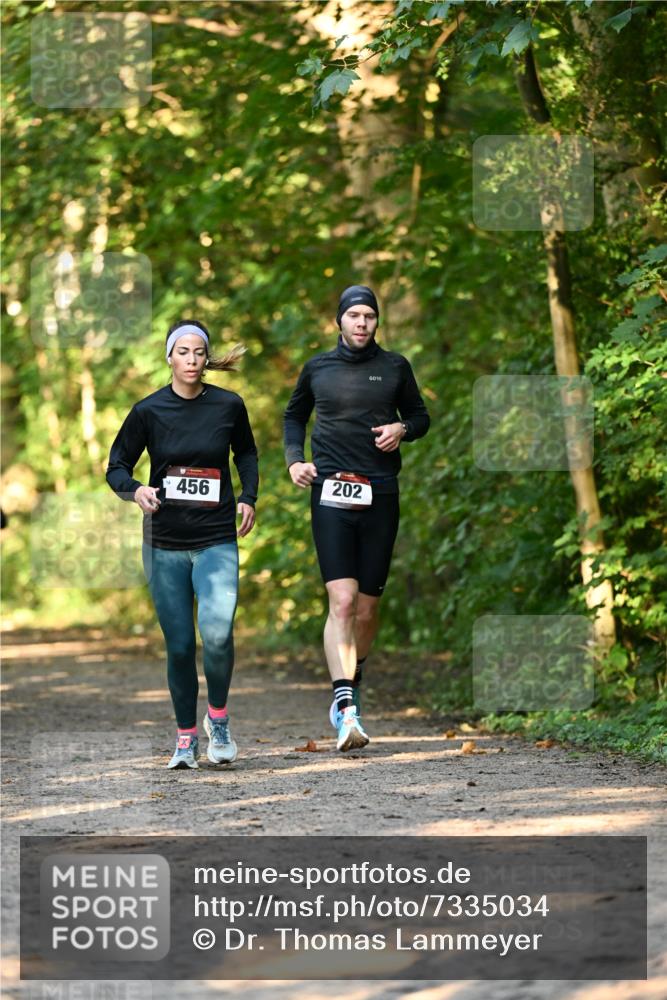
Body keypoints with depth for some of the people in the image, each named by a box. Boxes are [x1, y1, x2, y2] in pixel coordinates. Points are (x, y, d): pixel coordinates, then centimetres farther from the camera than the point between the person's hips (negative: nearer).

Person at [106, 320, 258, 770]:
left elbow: (246, 453, 20)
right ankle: (186, 737, 19)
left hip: (217, 540, -1)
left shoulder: (229, 406, 0)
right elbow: (117, 466, 4)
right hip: (165, 543, 1)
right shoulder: (148, 411, -2)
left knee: (217, 632, -21)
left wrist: (248, 497, 6)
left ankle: (218, 716, 4)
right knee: (179, 645, 2)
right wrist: (135, 490, -16)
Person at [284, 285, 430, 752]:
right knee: (342, 600, -16)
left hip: (380, 496, 1)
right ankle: (346, 705, -23)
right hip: (330, 494, -1)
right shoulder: (318, 368, 9)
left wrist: (402, 429, -3)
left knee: (366, 608, 5)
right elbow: (295, 415, 24)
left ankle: (353, 677, 34)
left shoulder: (395, 367, 9)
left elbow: (420, 416, 19)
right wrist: (294, 458, 8)